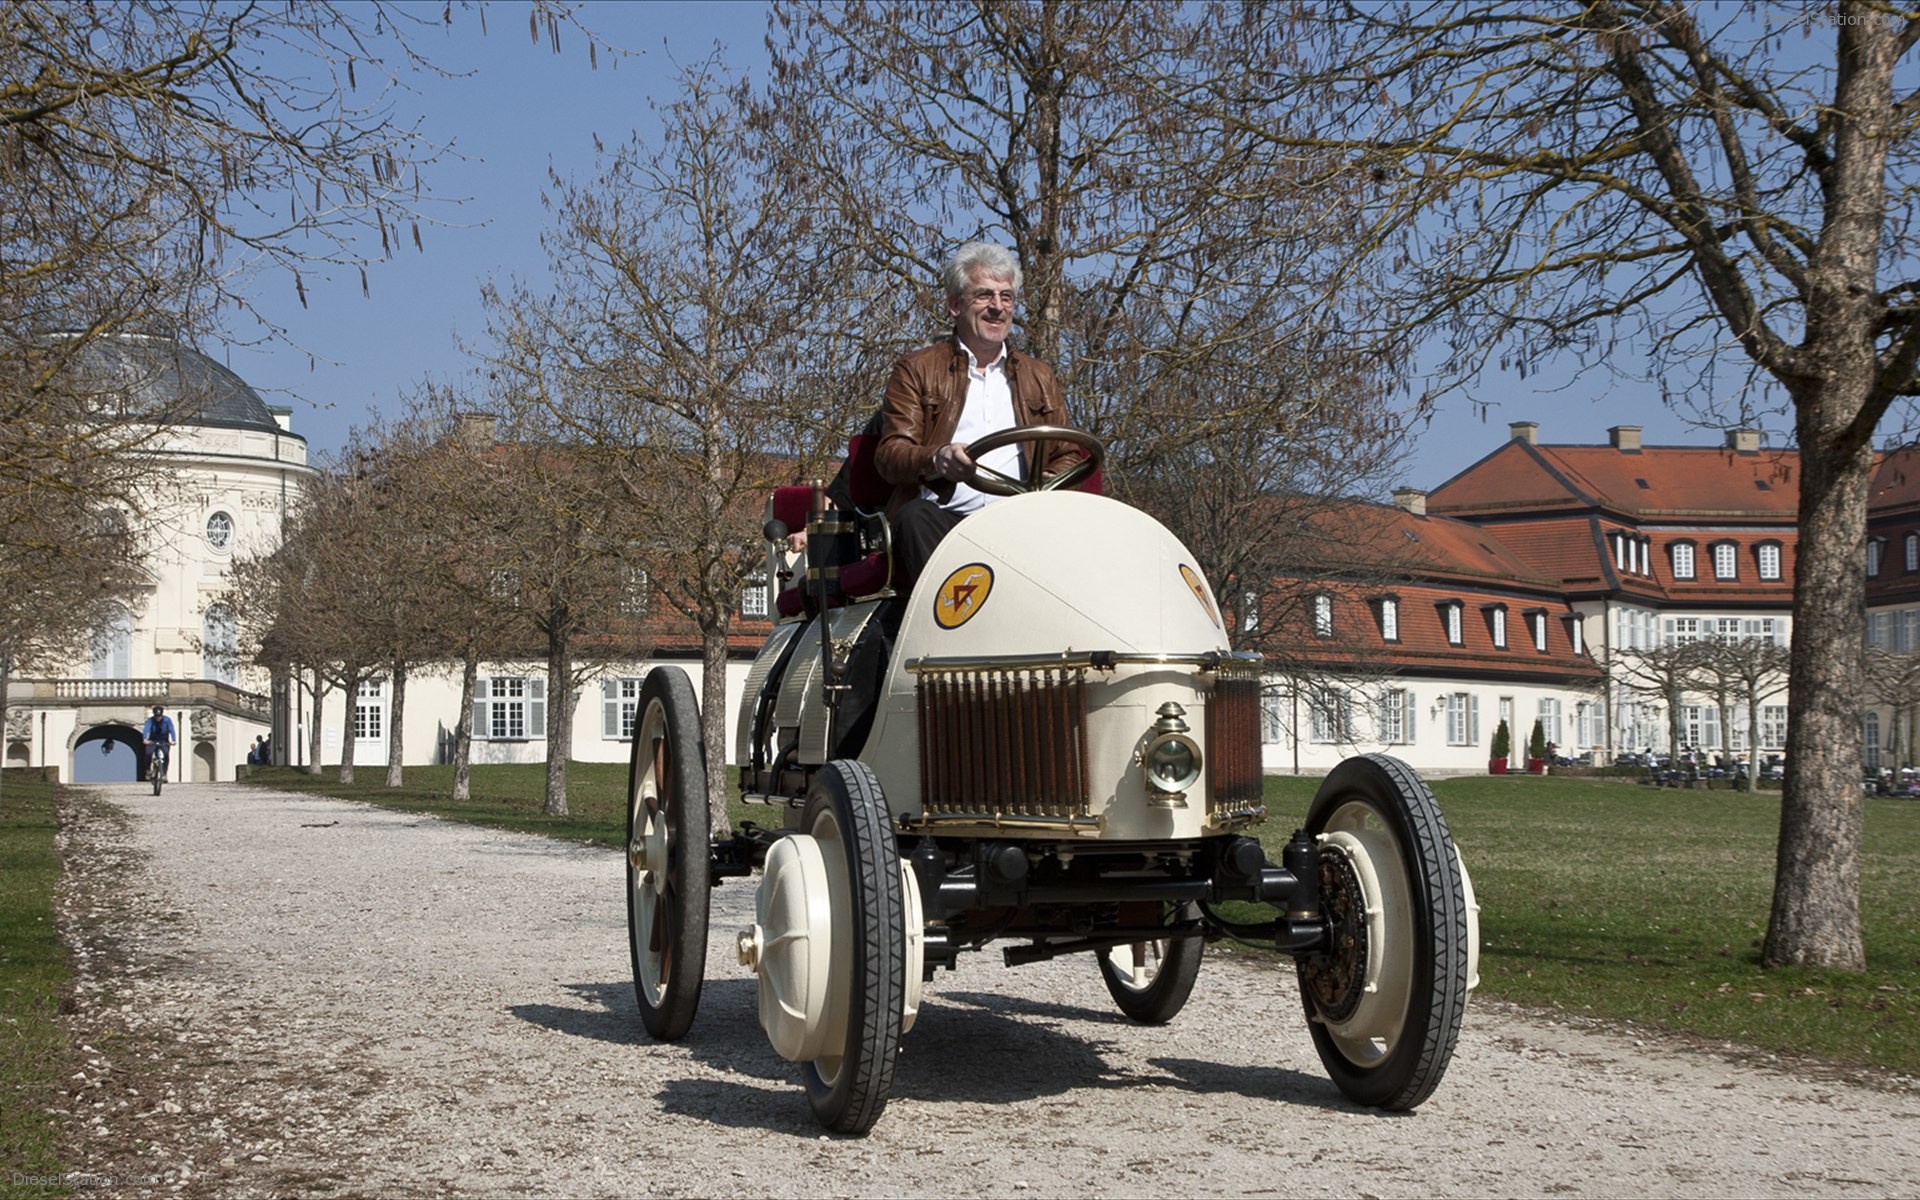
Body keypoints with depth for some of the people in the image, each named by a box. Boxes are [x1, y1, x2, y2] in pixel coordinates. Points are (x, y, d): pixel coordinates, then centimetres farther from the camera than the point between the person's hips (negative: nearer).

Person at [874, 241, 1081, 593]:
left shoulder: (1039, 376, 29)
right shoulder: (917, 370, 17)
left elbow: (1068, 454, 26)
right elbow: (888, 455, 5)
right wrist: (937, 460, -19)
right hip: (943, 518, -2)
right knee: (915, 517, -37)